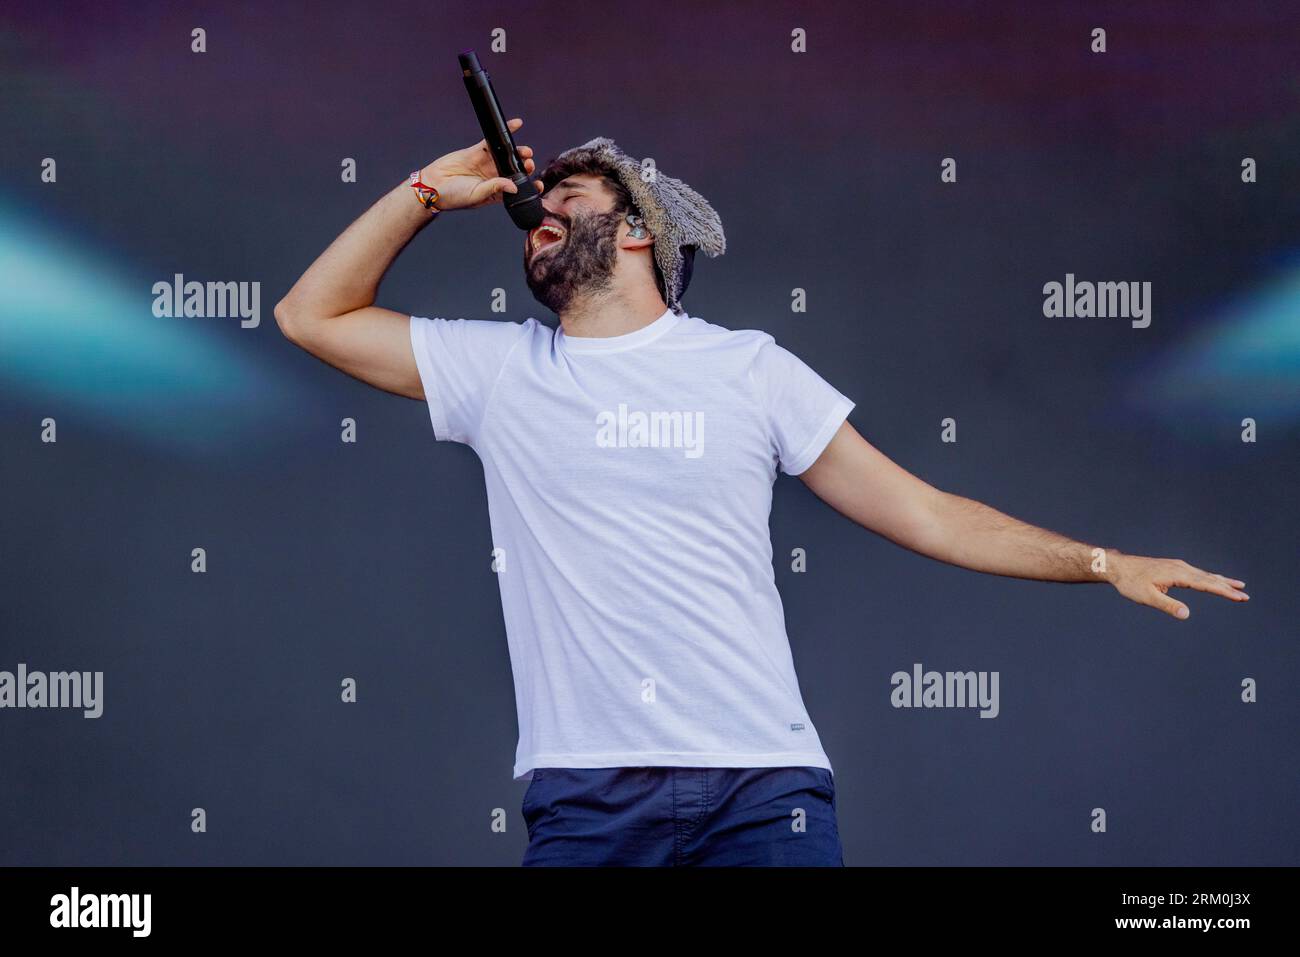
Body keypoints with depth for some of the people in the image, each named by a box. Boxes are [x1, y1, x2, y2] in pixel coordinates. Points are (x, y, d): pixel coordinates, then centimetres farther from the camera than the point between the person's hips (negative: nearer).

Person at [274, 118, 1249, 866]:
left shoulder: (748, 368, 9)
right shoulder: (500, 370, 12)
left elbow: (915, 510, 10)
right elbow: (314, 314, 13)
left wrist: (1103, 562, 5)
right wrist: (430, 193, 10)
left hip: (762, 784, -1)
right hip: (583, 791, 1)